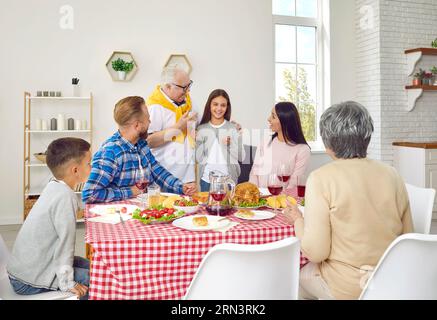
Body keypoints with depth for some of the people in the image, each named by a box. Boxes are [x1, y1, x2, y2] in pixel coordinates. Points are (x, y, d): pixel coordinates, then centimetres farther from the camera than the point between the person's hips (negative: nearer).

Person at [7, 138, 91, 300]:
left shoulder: (54, 186, 3)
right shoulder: (65, 197, -24)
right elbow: (65, 241, -23)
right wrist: (67, 283, -17)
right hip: (30, 281, -9)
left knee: (87, 265, 18)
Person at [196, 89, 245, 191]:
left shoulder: (234, 128, -2)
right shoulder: (201, 129, 3)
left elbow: (241, 157, -2)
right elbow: (199, 158, 5)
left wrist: (231, 144, -17)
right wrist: (197, 141, -9)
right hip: (206, 178, 1)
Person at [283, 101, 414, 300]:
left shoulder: (321, 179, -18)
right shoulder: (392, 175, -5)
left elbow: (315, 252, -19)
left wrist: (298, 220, -1)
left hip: (346, 288, -5)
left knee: (301, 274, 23)